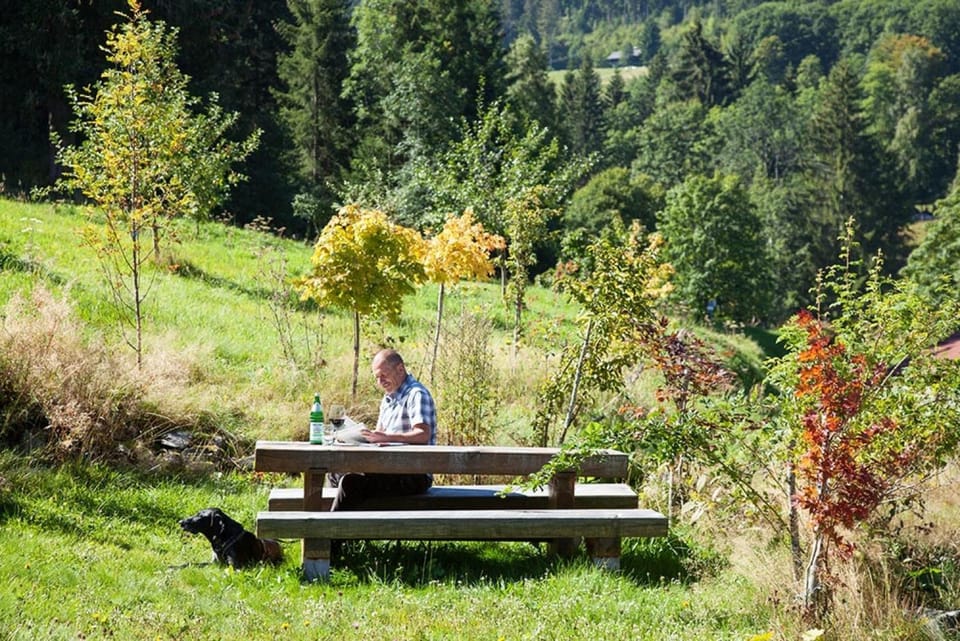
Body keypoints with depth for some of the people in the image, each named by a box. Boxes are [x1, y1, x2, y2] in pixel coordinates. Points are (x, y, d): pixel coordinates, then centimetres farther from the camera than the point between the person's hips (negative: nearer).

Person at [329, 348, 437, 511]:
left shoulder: (416, 394, -11)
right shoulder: (388, 398, 20)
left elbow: (423, 435, -24)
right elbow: (380, 434, 21)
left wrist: (386, 437, -30)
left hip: (414, 476, -10)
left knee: (351, 481, -24)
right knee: (336, 472, 6)